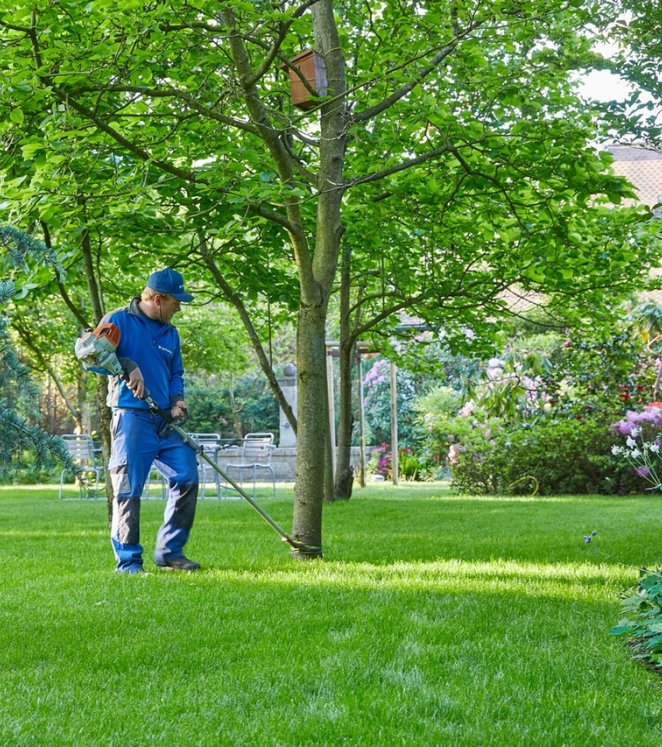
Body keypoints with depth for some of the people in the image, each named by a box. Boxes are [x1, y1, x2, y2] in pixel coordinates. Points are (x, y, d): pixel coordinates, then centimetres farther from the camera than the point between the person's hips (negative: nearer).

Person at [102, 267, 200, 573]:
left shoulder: (170, 333, 20)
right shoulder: (119, 320, -1)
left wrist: (177, 399, 6)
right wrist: (128, 366, -20)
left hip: (166, 421, 7)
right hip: (132, 417, -7)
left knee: (187, 477, 1)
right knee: (128, 488, -6)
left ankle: (170, 551, 12)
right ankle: (128, 560, 0)